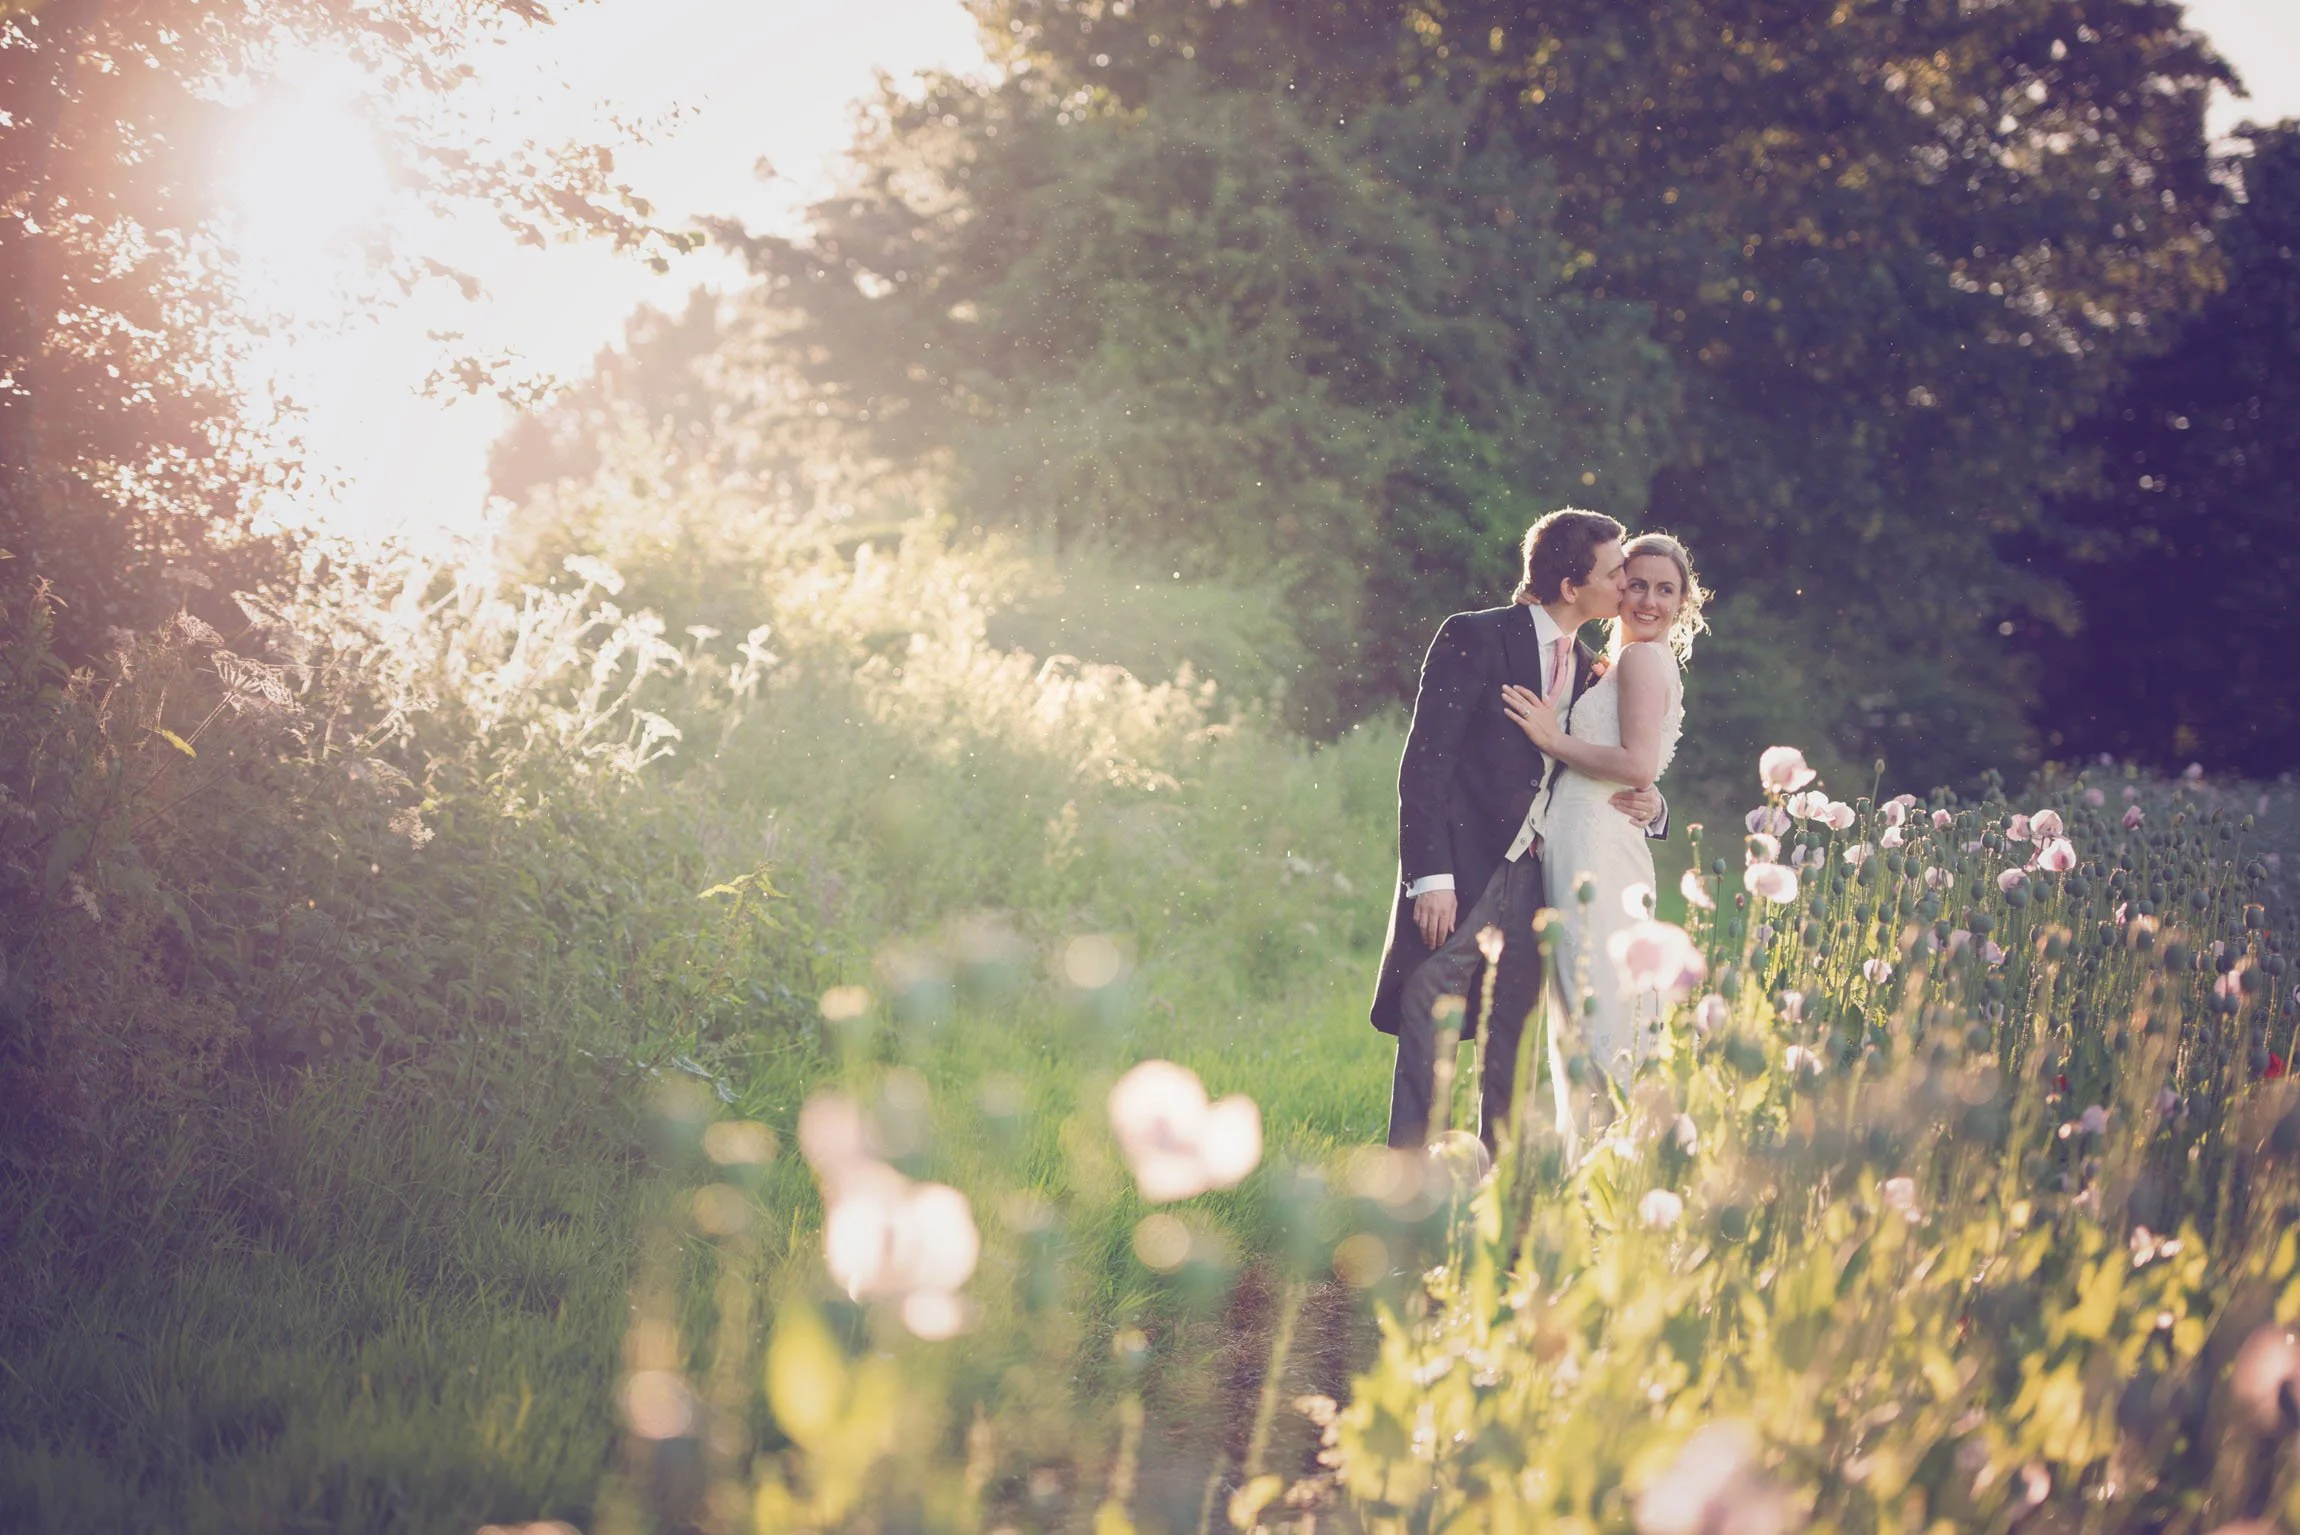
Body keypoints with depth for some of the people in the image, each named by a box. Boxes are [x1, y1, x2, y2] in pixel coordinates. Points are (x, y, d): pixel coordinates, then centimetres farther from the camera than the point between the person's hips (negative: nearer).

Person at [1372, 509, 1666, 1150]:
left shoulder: (1588, 670, 15)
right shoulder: (1474, 639, -5)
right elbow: (1424, 766, -10)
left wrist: (1649, 808, -1)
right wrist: (1430, 877, -18)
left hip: (1534, 881, 6)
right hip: (1463, 874, -6)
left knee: (1512, 1055, 7)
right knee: (1424, 1034, -10)